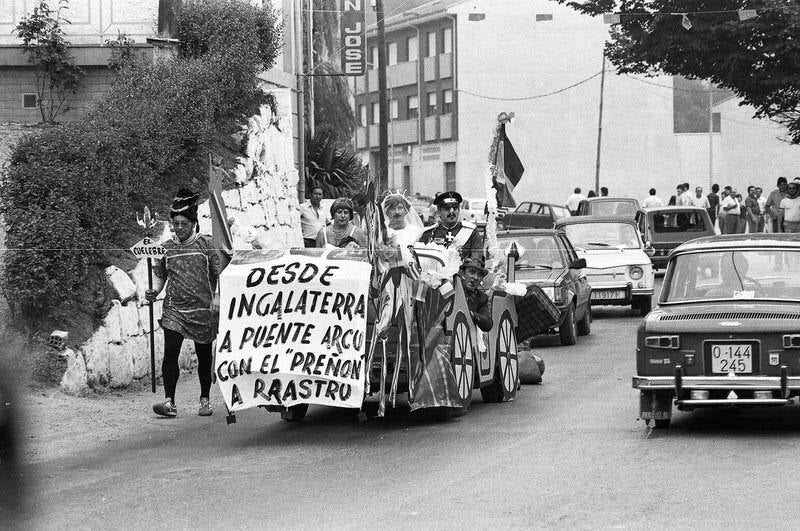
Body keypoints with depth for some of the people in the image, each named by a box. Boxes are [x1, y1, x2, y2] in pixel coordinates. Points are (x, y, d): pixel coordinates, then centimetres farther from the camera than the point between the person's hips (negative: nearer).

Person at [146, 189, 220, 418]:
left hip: (202, 309, -1)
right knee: (170, 352, -13)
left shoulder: (205, 244, 1)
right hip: (174, 309, 1)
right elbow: (160, 275, 14)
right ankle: (169, 401, -16)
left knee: (204, 356, 9)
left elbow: (219, 273, 2)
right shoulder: (166, 248, 6)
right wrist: (154, 291, -5)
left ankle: (205, 400, 23)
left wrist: (217, 298, -10)